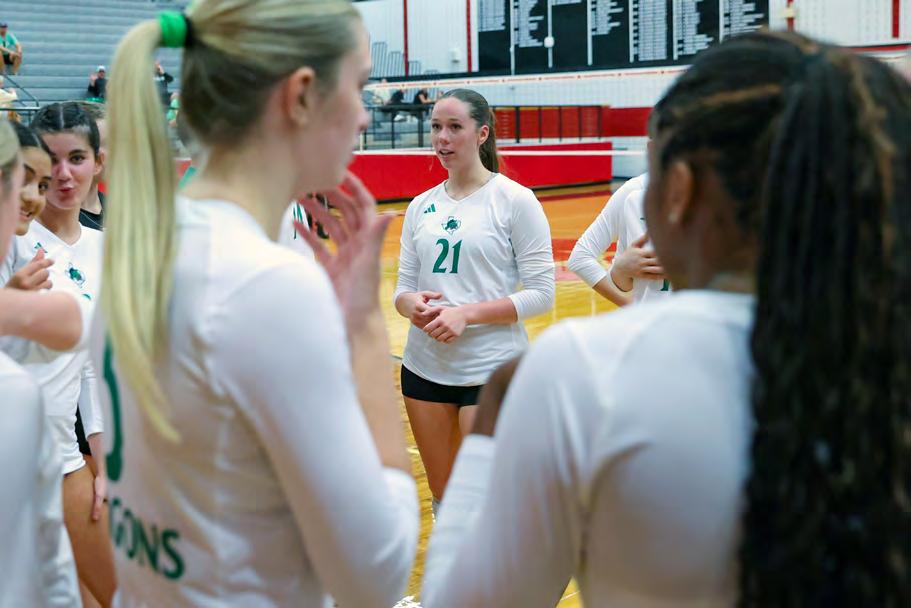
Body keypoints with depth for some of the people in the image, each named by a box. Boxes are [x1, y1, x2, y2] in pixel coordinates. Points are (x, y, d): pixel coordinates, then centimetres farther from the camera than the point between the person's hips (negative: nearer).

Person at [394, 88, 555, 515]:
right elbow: (403, 287, 11)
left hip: (491, 371, -5)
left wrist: (467, 313, -19)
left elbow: (541, 293, -9)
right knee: (442, 496, 13)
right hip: (424, 367, 5)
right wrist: (412, 304, -13)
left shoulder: (515, 199, -6)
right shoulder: (421, 206, 9)